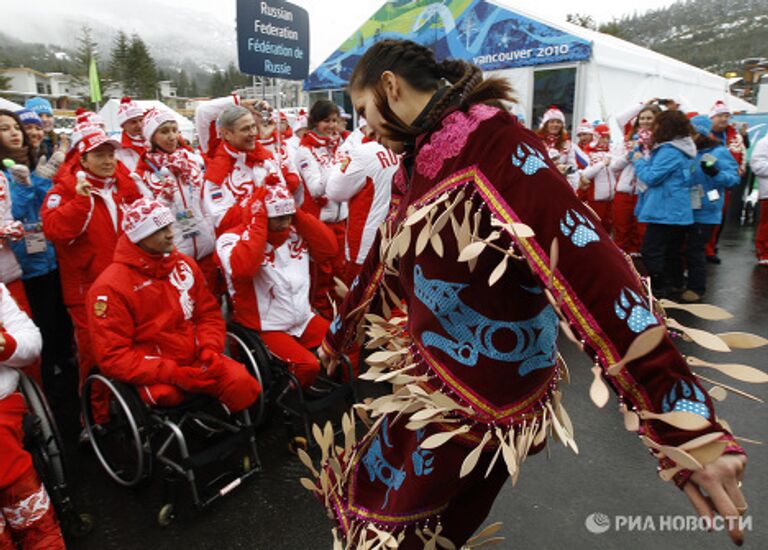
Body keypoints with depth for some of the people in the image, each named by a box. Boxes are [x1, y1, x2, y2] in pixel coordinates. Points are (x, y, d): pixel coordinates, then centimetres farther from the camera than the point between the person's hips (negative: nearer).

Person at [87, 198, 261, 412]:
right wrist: (174, 374, -22)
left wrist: (210, 350, -8)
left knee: (242, 382, -21)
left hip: (195, 360, 5)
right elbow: (113, 356, -12)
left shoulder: (184, 264, 7)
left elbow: (209, 313, 13)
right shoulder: (110, 286, -9)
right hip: (150, 373, -4)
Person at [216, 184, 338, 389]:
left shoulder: (296, 232, 6)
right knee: (308, 365, -26)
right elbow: (242, 270, -33)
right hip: (264, 330, -6)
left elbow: (329, 248, -2)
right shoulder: (232, 238, -13)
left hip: (304, 320, 7)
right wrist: (257, 221, -26)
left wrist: (298, 215, -7)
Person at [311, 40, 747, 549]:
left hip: (472, 403, -7)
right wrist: (338, 335, 31)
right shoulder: (415, 163, 8)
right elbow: (386, 260, 19)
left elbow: (589, 269, -29)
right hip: (430, 378, 7)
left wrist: (692, 429, -32)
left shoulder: (492, 144, -19)